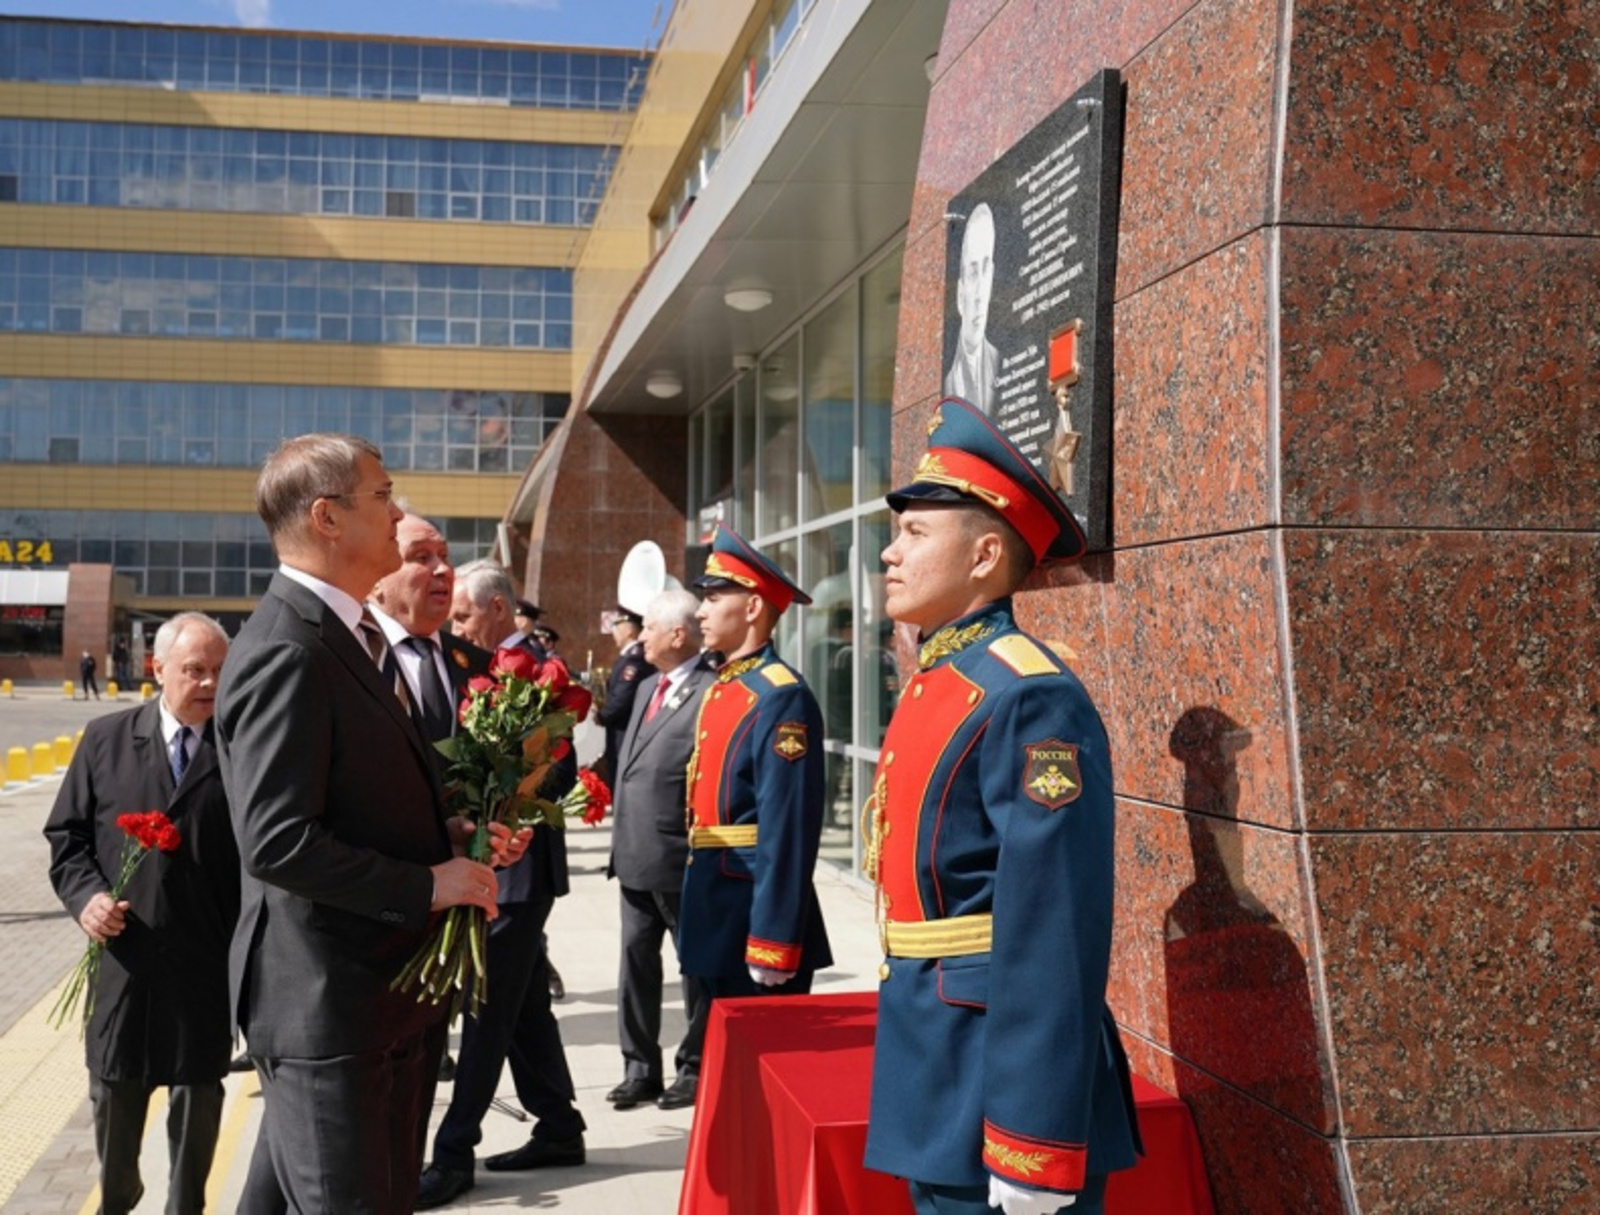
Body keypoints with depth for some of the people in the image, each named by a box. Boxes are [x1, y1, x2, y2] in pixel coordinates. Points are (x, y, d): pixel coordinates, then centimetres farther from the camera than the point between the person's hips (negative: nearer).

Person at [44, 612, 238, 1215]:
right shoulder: (106, 739, 3)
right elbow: (67, 833, 8)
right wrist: (84, 894, -9)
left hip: (208, 964, -2)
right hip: (122, 956, 2)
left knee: (198, 1096, 10)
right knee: (114, 1094, 16)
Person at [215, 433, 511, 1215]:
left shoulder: (349, 637, 13)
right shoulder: (285, 651, -20)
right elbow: (276, 842, -26)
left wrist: (450, 837, 4)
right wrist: (427, 884, -20)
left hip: (381, 987, 10)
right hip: (326, 1002, -10)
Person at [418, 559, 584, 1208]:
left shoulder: (534, 668, -15)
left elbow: (557, 774, -20)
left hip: (516, 867, -9)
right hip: (501, 867, 9)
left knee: (490, 1009, -3)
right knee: (524, 1004, 16)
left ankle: (454, 1154, 3)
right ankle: (559, 1129, 27)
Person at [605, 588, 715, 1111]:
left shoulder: (711, 693, -16)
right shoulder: (647, 689, 14)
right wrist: (621, 839, 14)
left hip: (682, 862, -9)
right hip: (635, 857, 9)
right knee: (636, 960, 13)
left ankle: (696, 1067, 20)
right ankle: (640, 1067, 23)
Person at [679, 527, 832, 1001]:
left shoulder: (782, 699, -17)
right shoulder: (720, 690, 12)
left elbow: (788, 835, -21)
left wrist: (772, 948, -22)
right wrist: (694, 904, 19)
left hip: (755, 921, -9)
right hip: (716, 916, 9)